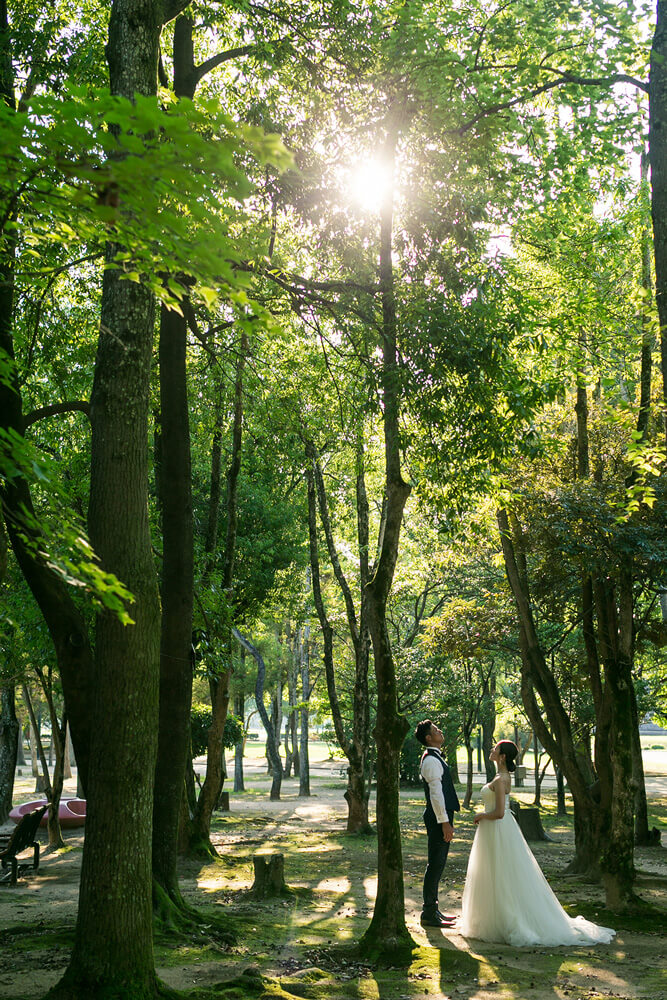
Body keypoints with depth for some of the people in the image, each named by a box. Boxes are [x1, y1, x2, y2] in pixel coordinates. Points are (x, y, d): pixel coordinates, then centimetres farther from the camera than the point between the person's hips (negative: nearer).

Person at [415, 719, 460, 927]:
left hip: (441, 817, 10)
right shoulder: (431, 760, -16)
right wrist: (444, 822, -22)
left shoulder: (435, 757, 17)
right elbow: (436, 793, -21)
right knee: (435, 865, -5)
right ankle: (429, 914, 0)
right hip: (439, 818, -10)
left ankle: (432, 910, 24)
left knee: (436, 865, 15)